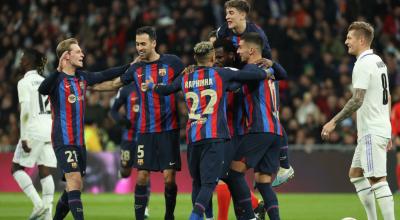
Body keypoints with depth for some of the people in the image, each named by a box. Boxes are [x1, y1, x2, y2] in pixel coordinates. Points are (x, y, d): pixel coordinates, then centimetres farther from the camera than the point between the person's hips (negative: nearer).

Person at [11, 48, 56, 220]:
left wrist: (24, 138, -14)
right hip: (50, 129, 7)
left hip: (34, 130, -7)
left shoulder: (24, 83, -6)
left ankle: (38, 203, -10)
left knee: (16, 168, 4)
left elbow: (25, 112, -14)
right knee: (45, 172, 5)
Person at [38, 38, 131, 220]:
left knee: (74, 187, 10)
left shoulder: (82, 77, 11)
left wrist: (129, 66, 27)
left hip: (79, 141, 8)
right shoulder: (57, 79, -12)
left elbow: (104, 75, 25)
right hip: (63, 141, -8)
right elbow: (42, 89, -33)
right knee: (74, 181, -18)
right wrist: (59, 71, -45)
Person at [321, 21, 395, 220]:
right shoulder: (379, 62, 16)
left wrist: (333, 122, -18)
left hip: (372, 132, -10)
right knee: (355, 174, 16)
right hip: (381, 128, 10)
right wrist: (387, 132, 24)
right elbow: (387, 98, 20)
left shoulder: (363, 64, -15)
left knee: (377, 180, -11)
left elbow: (357, 100, -22)